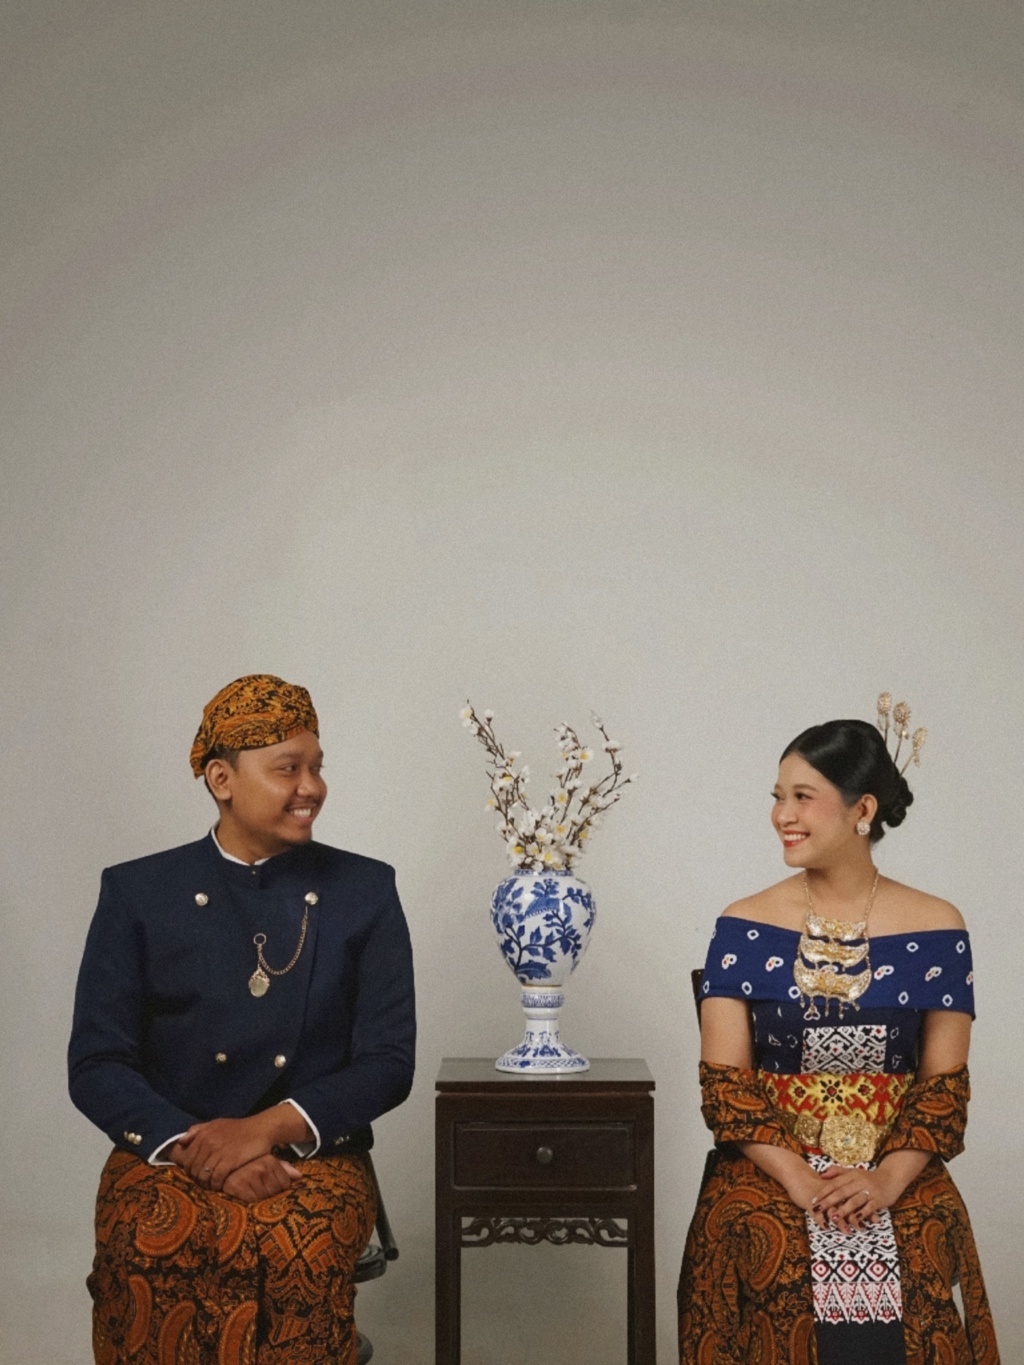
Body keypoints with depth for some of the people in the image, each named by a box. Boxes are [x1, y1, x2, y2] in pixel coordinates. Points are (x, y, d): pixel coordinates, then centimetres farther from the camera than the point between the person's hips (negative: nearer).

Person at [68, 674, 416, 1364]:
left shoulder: (365, 891, 8)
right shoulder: (137, 893, 7)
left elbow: (389, 1063, 2)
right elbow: (95, 1065, 2)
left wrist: (269, 1127, -14)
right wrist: (192, 1144, -16)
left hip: (316, 1156, 0)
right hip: (167, 1154, 0)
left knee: (301, 1251, -34)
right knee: (148, 1247, -34)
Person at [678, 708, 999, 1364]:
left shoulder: (936, 929, 3)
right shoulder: (744, 927, 2)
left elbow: (944, 1083, 2)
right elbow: (726, 1082, -2)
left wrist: (889, 1180, -14)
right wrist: (795, 1179, -15)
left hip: (898, 1170, 0)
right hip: (769, 1166, 0)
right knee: (770, 1250, -28)